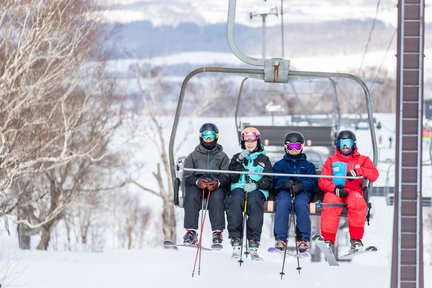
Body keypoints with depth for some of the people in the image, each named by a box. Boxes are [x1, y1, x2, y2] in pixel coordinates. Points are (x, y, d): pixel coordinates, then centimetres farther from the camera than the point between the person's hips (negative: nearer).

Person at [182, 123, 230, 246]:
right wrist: (197, 182, -16)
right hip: (197, 185, 1)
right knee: (192, 196, -33)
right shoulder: (193, 156, 19)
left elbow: (227, 176, 3)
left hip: (216, 186, -1)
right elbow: (187, 176, 7)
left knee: (217, 197, -36)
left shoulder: (222, 156, 17)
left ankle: (217, 232, -36)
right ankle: (191, 231, -36)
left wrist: (217, 183, -21)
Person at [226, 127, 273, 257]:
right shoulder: (237, 157, 23)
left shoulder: (264, 159, 20)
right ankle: (235, 237, -39)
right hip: (239, 188, 1)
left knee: (253, 200, -37)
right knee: (235, 200, -36)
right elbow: (233, 178, 8)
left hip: (257, 190, -1)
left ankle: (254, 240, -42)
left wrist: (256, 185, -11)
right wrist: (239, 161, -3)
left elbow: (269, 181, 9)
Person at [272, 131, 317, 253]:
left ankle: (303, 238, -37)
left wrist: (301, 185, -13)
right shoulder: (279, 164, 25)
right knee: (282, 204, -36)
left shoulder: (308, 165, 24)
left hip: (302, 192, 0)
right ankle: (280, 238, -43)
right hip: (284, 191, 0)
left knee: (301, 204, -36)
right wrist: (285, 183, -15)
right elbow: (276, 180, 8)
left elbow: (312, 182, 9)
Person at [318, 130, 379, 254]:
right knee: (330, 203, -37)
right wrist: (335, 188, -13)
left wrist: (358, 171, -17)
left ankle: (356, 239, -33)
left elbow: (374, 174, 2)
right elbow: (322, 181, 9)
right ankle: (328, 240, -38)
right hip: (334, 191, 0)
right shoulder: (331, 160, 22)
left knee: (358, 203, -37)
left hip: (354, 191, 0)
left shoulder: (362, 160, 21)